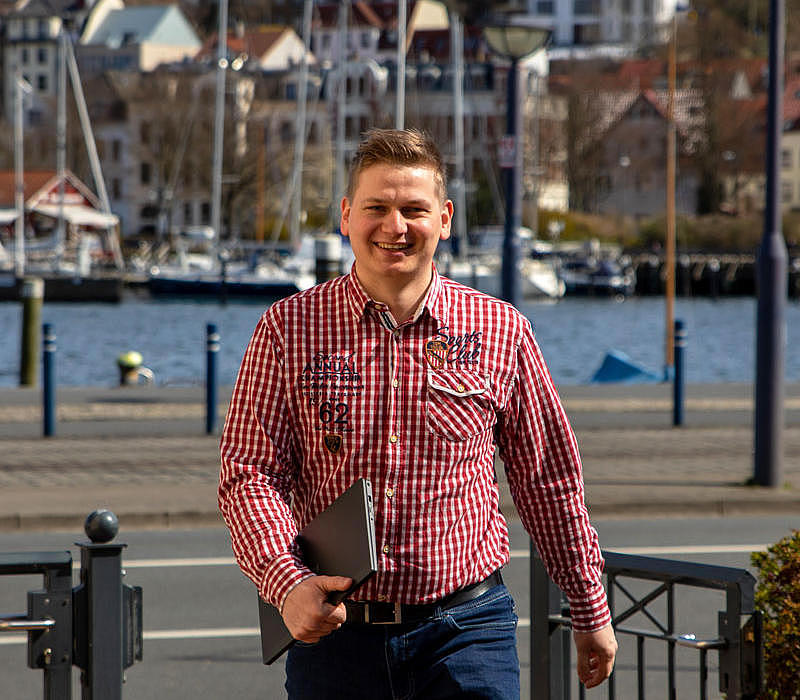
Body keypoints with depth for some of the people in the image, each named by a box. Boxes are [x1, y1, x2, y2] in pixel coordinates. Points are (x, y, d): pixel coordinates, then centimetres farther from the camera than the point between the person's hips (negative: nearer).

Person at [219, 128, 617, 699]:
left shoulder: (501, 331, 4)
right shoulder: (288, 329, 2)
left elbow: (550, 482, 12)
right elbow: (250, 473, -4)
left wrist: (591, 613, 17)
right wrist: (286, 581, -21)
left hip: (466, 629, 0)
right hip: (333, 628, 1)